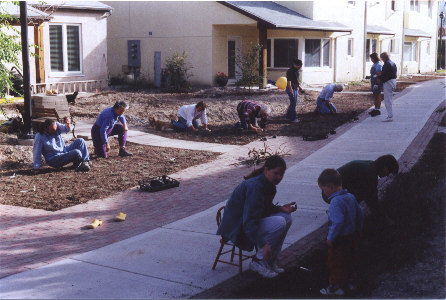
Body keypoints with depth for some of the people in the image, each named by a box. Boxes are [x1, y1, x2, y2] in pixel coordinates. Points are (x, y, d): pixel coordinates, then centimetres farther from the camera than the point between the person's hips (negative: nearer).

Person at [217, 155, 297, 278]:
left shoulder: (269, 184, 3)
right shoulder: (254, 186, -27)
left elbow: (265, 208, 18)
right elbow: (249, 223, -32)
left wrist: (281, 208, 0)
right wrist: (263, 244, -37)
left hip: (251, 222, 10)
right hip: (237, 229, -10)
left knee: (286, 217, -1)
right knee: (279, 222, -24)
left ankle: (270, 261, 4)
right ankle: (258, 261, -10)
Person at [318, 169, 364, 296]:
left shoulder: (336, 202, -26)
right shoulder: (350, 197, 2)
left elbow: (338, 222, -32)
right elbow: (360, 215, 11)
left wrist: (330, 238, -22)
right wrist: (358, 231, 21)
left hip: (340, 239, -9)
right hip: (353, 236, 9)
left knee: (335, 264, 7)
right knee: (351, 260, 22)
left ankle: (336, 287, 18)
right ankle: (351, 281, 37)